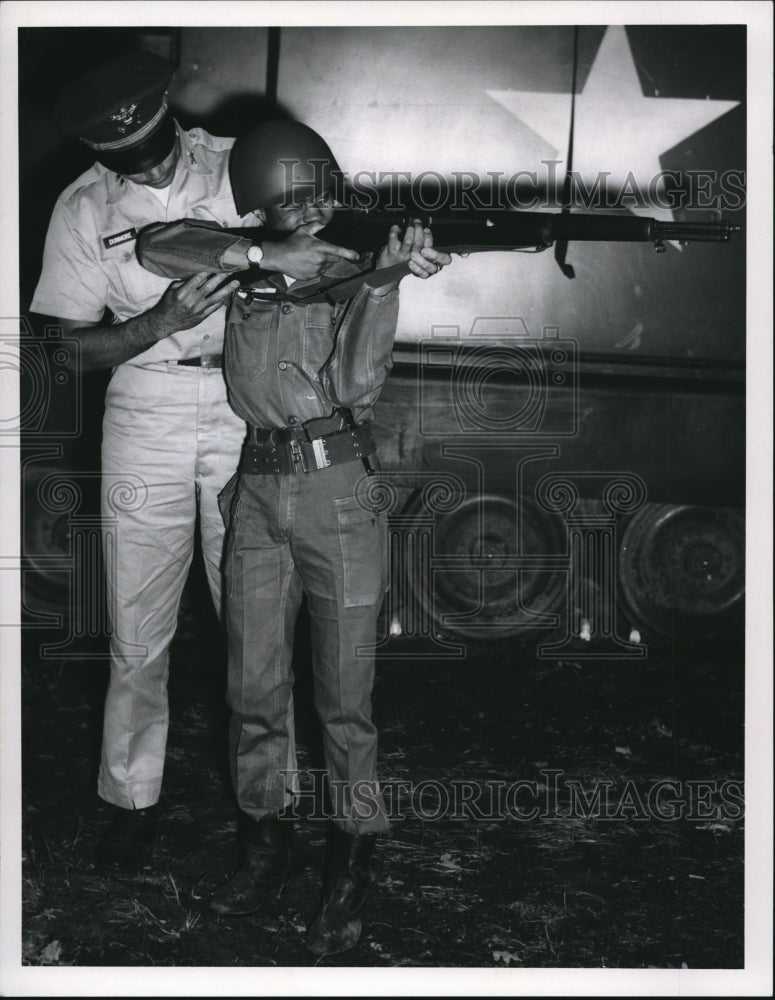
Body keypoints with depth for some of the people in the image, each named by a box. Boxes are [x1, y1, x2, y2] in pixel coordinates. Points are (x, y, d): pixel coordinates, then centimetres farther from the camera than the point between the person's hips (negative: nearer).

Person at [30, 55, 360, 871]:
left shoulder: (237, 166, -4)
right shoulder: (83, 208, -2)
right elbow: (78, 345, -1)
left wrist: (270, 256, -35)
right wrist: (162, 321, -19)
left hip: (247, 410, 0)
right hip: (146, 416, 1)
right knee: (139, 627, 6)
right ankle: (131, 799, 21)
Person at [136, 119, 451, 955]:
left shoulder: (352, 266, 0)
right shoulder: (243, 263, 7)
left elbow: (356, 383, -12)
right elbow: (155, 248, -7)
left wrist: (383, 275, -23)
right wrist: (261, 256, -17)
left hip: (340, 487, -2)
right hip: (258, 488, 3)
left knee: (345, 692, 3)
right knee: (253, 687, 10)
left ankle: (352, 861, 17)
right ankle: (264, 840, 27)